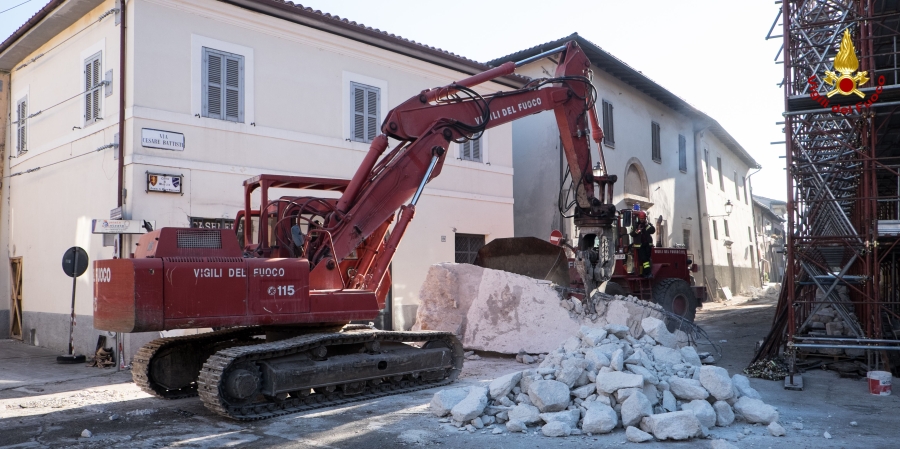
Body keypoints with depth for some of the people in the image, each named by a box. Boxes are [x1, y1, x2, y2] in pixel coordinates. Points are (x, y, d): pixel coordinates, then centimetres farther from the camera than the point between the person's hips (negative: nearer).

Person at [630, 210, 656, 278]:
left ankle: (644, 272, 14)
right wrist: (637, 230, -20)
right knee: (643, 259, -13)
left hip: (648, 245, 3)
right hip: (639, 245, -3)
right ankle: (648, 272, -18)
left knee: (647, 258, 5)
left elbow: (653, 231, -7)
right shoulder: (635, 225, 3)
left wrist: (647, 225, -16)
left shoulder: (648, 224, 8)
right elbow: (632, 234, -4)